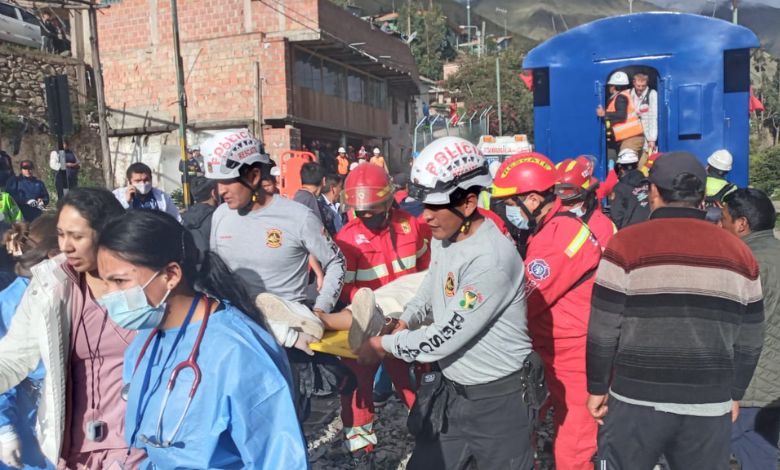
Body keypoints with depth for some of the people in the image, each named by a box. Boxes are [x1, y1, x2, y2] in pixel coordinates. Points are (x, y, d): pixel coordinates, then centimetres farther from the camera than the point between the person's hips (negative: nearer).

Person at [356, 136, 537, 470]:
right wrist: (403, 321, -1)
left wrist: (384, 345, -11)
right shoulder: (442, 238, 1)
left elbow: (445, 338, -24)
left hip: (497, 401, -7)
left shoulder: (492, 258, -27)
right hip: (448, 391, 8)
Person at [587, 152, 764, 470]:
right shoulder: (739, 252, 3)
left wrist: (597, 388, 3)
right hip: (710, 406, 4)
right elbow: (750, 339, 8)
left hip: (637, 400, -3)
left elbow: (604, 331, -9)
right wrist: (734, 393, 21)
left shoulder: (628, 244, -9)